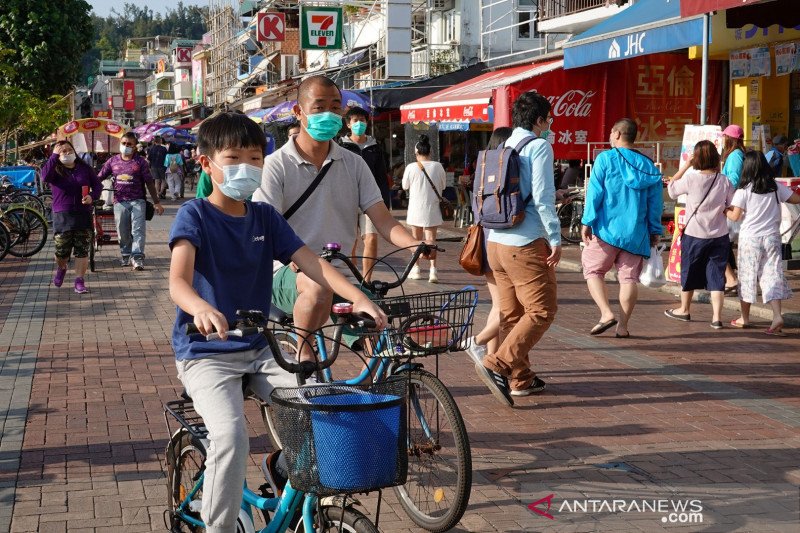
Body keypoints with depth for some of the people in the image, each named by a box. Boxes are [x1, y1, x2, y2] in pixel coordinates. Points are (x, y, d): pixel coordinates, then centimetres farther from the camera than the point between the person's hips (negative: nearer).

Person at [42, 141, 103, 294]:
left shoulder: (84, 168, 6)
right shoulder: (55, 170, 0)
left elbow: (98, 185, 11)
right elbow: (45, 176, -22)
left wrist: (92, 196, -10)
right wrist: (54, 155, -21)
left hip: (83, 214, 1)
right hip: (62, 216, -1)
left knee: (82, 250, -2)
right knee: (61, 251, 1)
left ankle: (80, 281, 5)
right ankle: (61, 269, 34)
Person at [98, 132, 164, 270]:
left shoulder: (140, 162, 2)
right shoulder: (113, 161, 8)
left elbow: (149, 182, 3)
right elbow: (99, 178, 11)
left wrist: (156, 202, 1)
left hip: (137, 200, -2)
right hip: (120, 201, 2)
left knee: (138, 230, -11)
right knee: (123, 232, 8)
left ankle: (137, 257, -14)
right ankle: (126, 255, 24)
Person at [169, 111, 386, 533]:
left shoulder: (265, 217, 6)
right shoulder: (195, 215, -11)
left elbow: (310, 262, -4)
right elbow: (178, 281, -27)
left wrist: (358, 297, -21)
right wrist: (202, 308, -50)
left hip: (259, 350, 5)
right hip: (206, 353, -5)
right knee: (230, 435, -27)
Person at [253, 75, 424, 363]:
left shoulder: (353, 164, 11)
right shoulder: (276, 165, -2)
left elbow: (383, 220, 1)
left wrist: (416, 245, -20)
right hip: (287, 274, -3)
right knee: (319, 286, -37)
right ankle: (304, 353, -14)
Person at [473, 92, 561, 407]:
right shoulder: (538, 146, -7)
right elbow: (542, 198, -15)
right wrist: (555, 239, -11)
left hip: (496, 243, 8)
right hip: (527, 243, -8)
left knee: (511, 315, 13)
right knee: (541, 311, -4)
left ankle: (520, 378, 20)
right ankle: (497, 365, -14)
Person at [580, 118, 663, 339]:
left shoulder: (605, 158, -3)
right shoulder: (648, 165, 9)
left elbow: (595, 192, -8)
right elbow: (655, 202, 10)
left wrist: (587, 222, -5)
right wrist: (655, 231, 17)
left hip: (607, 229, -4)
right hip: (636, 232, 4)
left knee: (593, 270, 8)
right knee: (629, 277, 6)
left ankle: (606, 313, -8)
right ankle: (623, 325, 5)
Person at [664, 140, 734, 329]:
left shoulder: (691, 179, -14)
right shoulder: (724, 181, -5)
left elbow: (671, 187, 3)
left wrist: (685, 166, 3)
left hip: (694, 235, -2)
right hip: (719, 235, 2)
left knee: (689, 273, 16)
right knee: (716, 275, 5)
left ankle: (684, 310, 32)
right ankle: (716, 317, 0)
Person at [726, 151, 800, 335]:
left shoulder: (744, 190, -7)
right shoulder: (776, 187, 2)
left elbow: (735, 216, -9)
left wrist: (725, 210, 11)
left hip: (750, 238, -2)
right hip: (772, 237, 2)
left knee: (747, 277, 9)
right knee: (772, 276, 2)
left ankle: (745, 318, 19)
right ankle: (777, 316, -15)